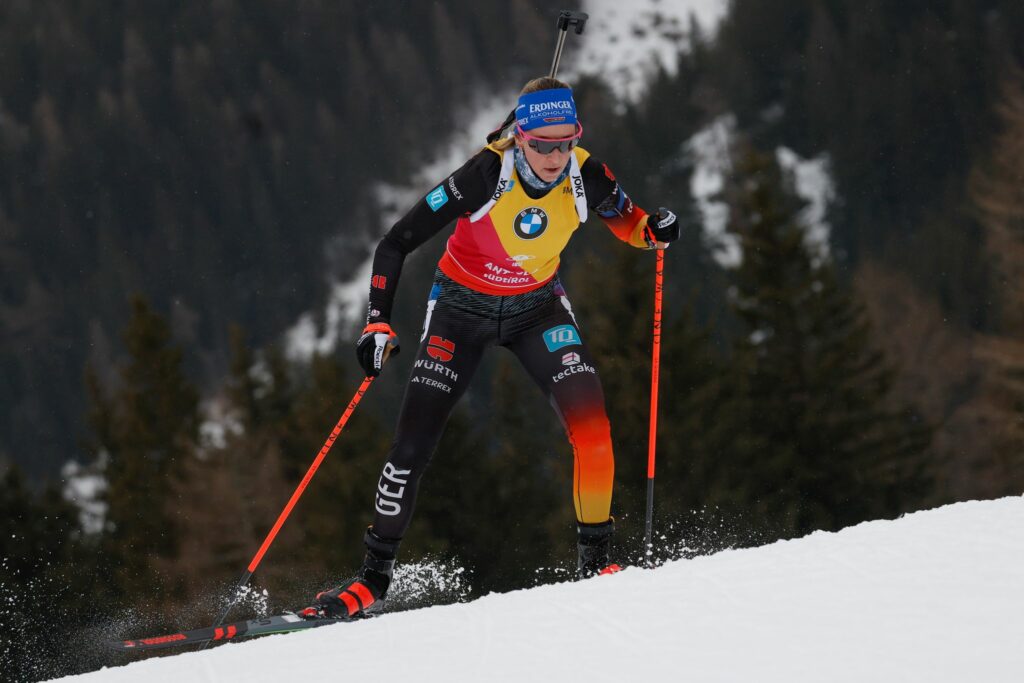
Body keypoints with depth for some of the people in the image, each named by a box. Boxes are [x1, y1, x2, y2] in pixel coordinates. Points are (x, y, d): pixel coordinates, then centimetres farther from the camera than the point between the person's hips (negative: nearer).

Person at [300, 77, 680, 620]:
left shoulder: (586, 177, -20)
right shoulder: (486, 176, -29)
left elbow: (628, 223, 3)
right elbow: (395, 244, -23)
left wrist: (654, 230, -21)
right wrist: (378, 323, -32)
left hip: (536, 308, 2)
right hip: (463, 307, -2)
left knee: (590, 421, -21)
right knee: (413, 444, -7)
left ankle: (597, 556, -9)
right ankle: (374, 579, 6)